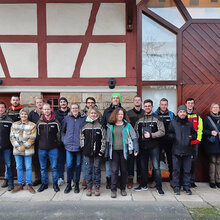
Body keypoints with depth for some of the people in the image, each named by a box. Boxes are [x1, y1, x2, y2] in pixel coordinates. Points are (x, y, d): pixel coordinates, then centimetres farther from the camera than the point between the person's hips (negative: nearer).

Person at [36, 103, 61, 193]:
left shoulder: (56, 122, 0)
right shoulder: (39, 122, 5)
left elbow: (59, 134, 6)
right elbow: (37, 135, 12)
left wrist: (57, 144, 3)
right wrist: (39, 144, 7)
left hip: (53, 148, -2)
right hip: (42, 148, 2)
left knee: (54, 167, 3)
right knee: (43, 168, 10)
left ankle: (55, 183, 17)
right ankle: (44, 184, 24)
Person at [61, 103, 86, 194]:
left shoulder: (83, 118, 0)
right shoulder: (67, 118, 5)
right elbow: (62, 130, 15)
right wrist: (64, 140, 6)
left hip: (79, 146, -1)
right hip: (69, 145, 1)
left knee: (78, 165, 7)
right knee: (69, 165, 1)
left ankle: (76, 184, 22)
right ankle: (69, 184, 19)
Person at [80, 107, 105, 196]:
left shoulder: (100, 126, 0)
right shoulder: (85, 126, 5)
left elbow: (103, 139, -1)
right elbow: (81, 138, 10)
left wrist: (102, 151, -6)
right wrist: (83, 147, 2)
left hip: (97, 152, -1)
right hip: (87, 152, 1)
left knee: (97, 170, 6)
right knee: (88, 170, 6)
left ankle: (97, 188, 17)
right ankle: (89, 188, 18)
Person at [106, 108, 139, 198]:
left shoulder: (127, 125, 4)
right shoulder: (110, 126, 8)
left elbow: (134, 137, 0)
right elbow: (107, 139, 11)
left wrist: (135, 149, -9)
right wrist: (107, 152, 7)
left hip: (124, 151, 0)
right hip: (114, 151, 0)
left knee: (124, 170, 8)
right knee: (114, 170, -4)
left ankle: (123, 189, 23)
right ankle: (113, 190, 6)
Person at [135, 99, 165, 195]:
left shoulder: (157, 118, -1)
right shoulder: (140, 119, 10)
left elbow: (162, 132, -9)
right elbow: (135, 131, 13)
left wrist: (151, 135, -18)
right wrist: (137, 141, 0)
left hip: (154, 146, -4)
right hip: (142, 146, 4)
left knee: (156, 167, -4)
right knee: (143, 167, 14)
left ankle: (159, 187, 7)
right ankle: (144, 185, 27)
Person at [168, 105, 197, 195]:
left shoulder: (189, 124, 10)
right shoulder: (173, 123, 3)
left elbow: (195, 134, 17)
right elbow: (169, 134, 3)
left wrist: (191, 137, -3)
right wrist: (175, 137, -15)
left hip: (187, 150, 2)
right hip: (176, 150, -2)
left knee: (187, 170, 8)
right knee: (176, 170, 3)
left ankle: (187, 187, 20)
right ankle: (176, 187, 14)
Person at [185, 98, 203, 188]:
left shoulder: (197, 116, 11)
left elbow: (200, 129, 9)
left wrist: (198, 139, -2)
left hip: (195, 142, 3)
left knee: (193, 161, 6)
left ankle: (192, 181, 17)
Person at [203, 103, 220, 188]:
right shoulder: (207, 118, 4)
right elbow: (203, 130, 3)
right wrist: (210, 132, -13)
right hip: (211, 144, -2)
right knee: (212, 162, 0)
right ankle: (212, 181, 7)